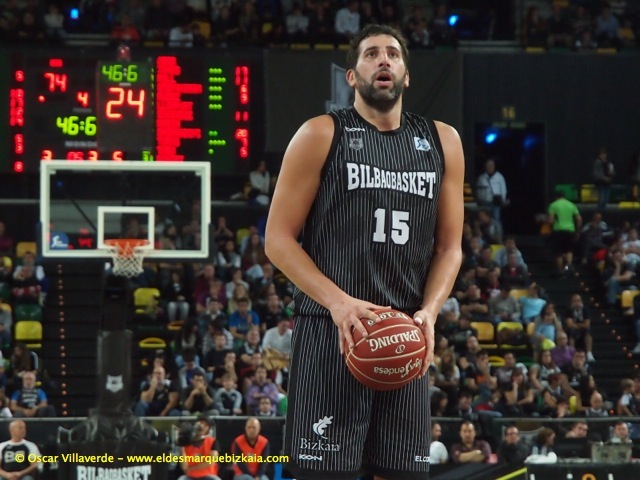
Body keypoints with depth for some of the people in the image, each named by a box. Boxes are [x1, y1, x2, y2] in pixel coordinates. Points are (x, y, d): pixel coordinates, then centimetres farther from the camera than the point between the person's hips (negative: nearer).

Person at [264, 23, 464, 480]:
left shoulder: (442, 142, 12)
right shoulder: (322, 135, 1)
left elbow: (449, 246, 14)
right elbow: (279, 239, -2)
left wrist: (429, 312, -5)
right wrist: (338, 302, -17)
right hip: (330, 334, -4)